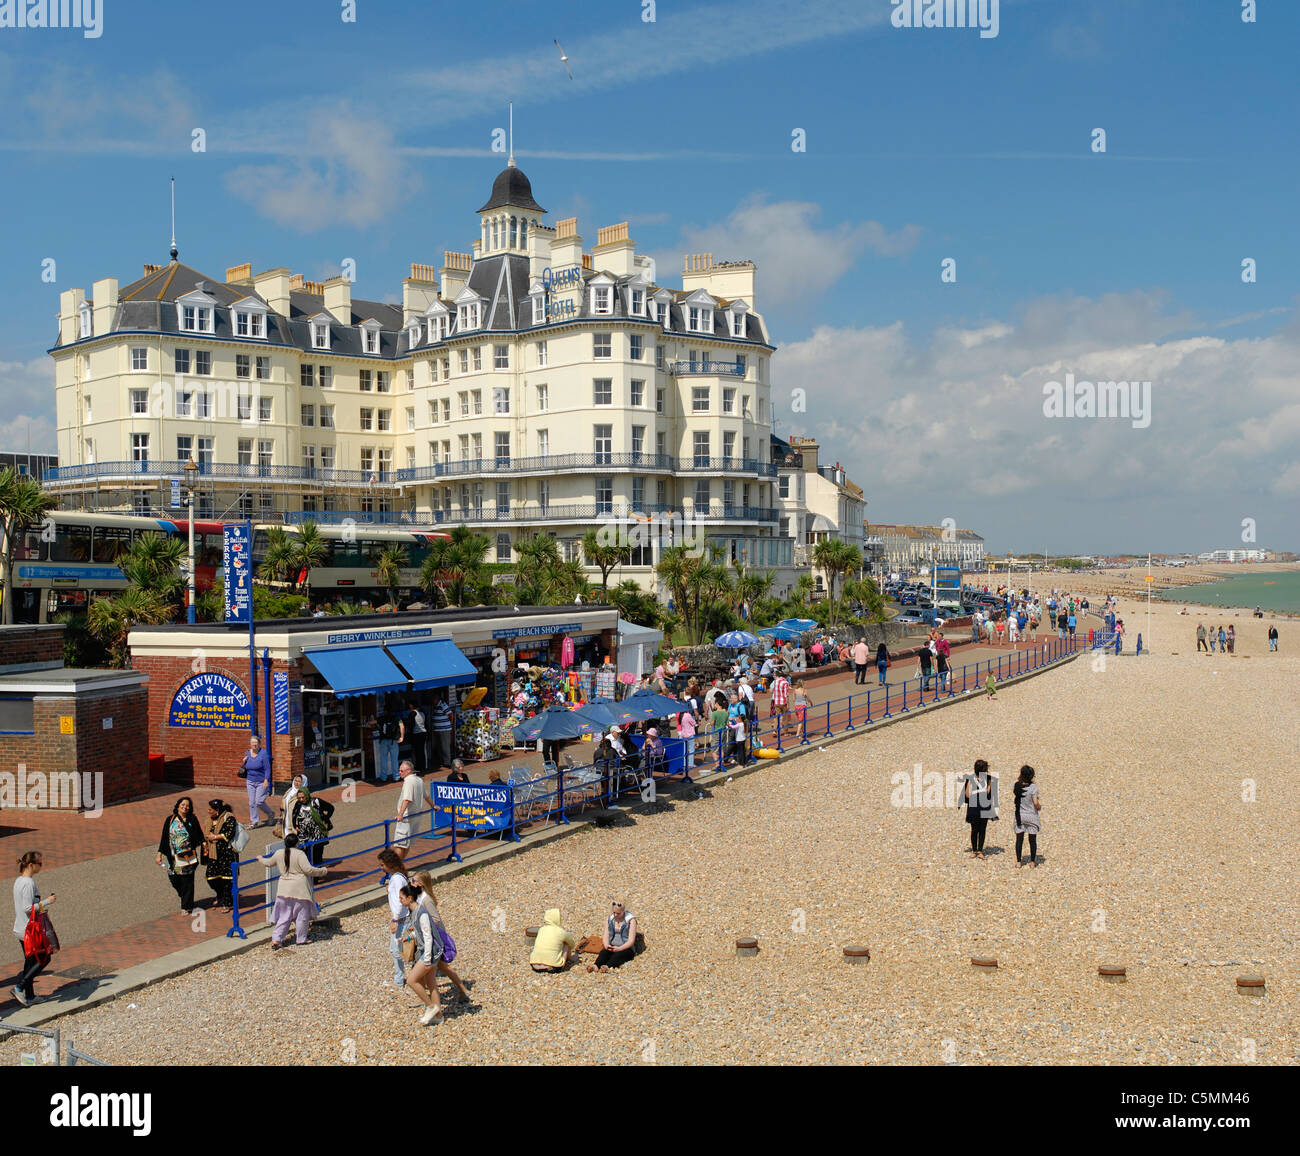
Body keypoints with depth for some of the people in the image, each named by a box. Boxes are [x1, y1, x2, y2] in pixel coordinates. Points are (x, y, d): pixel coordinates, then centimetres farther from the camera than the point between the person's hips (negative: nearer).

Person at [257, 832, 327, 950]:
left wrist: (260, 859, 43)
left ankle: (276, 940, 7)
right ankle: (300, 939, 15)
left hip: (284, 889, 5)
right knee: (302, 915, 8)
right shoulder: (299, 854, -13)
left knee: (284, 915, 13)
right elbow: (308, 869, -18)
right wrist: (323, 871, -5)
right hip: (299, 888, -5)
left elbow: (268, 863, 22)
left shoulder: (279, 854, 4)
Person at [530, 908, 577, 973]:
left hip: (535, 967, 3)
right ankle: (569, 959, 34)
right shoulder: (561, 932, -5)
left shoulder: (541, 929, 6)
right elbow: (572, 944, 17)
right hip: (553, 967, -3)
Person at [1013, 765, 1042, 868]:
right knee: (1032, 839, 10)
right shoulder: (1033, 786, -18)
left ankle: (1018, 862, 12)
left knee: (1019, 839, 9)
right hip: (1031, 816, -3)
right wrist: (1039, 807, 3)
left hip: (1019, 816, 3)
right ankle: (1033, 861, 18)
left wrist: (1022, 773, 9)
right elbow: (1036, 803, -17)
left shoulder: (1017, 785, -7)